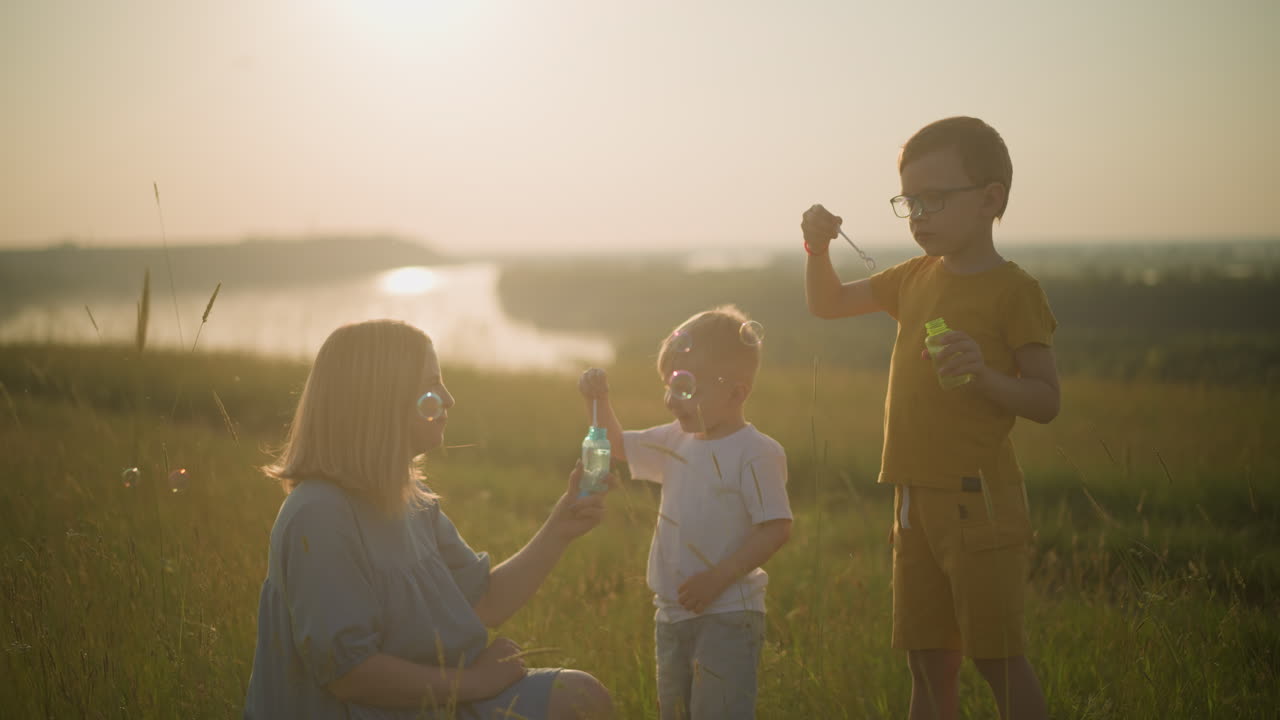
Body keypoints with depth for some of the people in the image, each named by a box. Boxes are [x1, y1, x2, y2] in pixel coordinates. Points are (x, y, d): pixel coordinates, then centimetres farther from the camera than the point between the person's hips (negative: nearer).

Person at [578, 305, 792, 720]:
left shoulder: (755, 453, -15)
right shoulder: (676, 441, 9)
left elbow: (776, 528, -19)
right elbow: (617, 446, 24)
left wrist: (717, 578, -24)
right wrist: (598, 401, 7)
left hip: (727, 614, -8)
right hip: (672, 613, 8)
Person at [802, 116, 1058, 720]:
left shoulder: (1013, 291, -9)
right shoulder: (916, 279, 13)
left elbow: (1046, 402, -10)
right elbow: (826, 303, 24)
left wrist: (986, 377, -28)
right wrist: (818, 246, 5)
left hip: (979, 501, -7)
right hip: (916, 500, 7)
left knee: (997, 656, -5)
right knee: (927, 661, 12)